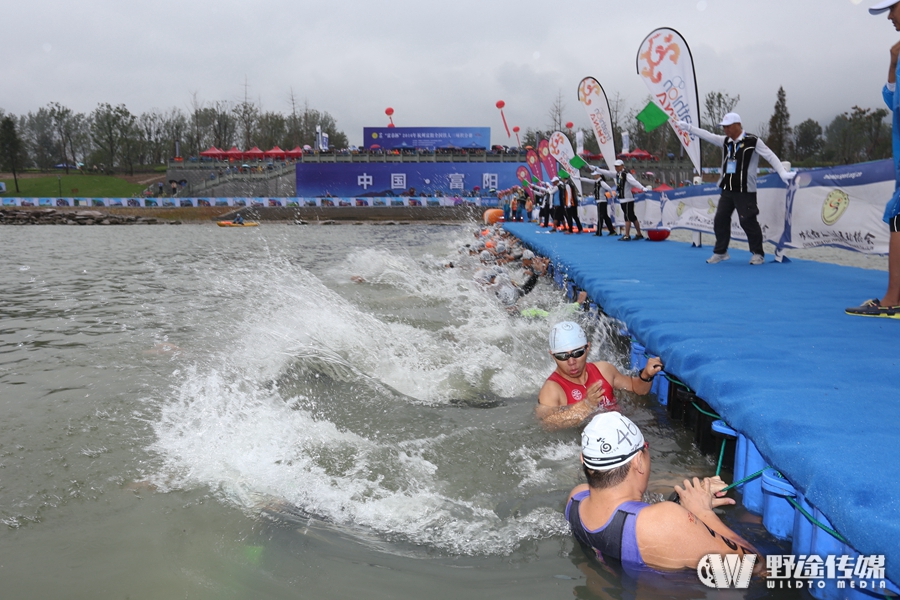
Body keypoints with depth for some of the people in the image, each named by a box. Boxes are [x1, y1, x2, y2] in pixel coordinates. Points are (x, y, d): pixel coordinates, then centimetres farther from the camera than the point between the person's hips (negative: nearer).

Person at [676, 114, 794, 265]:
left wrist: (783, 173, -19)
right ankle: (720, 252, 20)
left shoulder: (753, 141, -9)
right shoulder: (725, 141, 9)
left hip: (745, 191, -6)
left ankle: (758, 254, 9)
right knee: (720, 220, 6)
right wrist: (689, 127, 10)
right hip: (727, 190, 6)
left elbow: (770, 156, -11)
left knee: (748, 221, -6)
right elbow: (707, 135, 13)